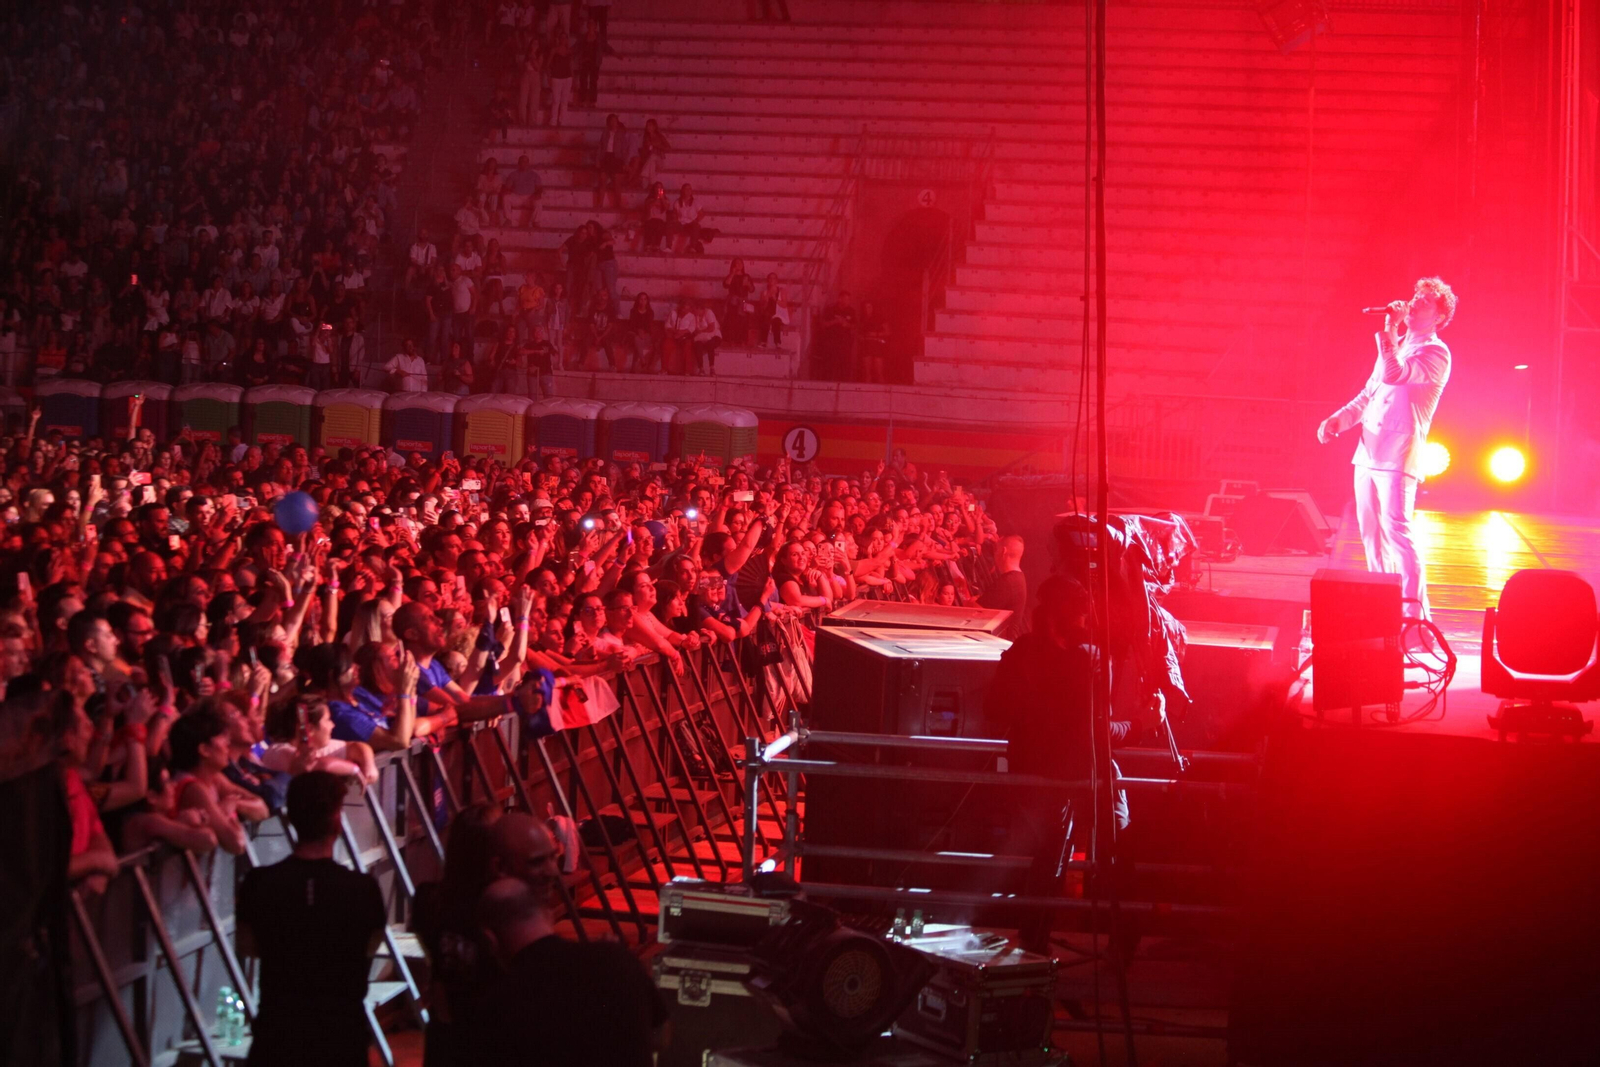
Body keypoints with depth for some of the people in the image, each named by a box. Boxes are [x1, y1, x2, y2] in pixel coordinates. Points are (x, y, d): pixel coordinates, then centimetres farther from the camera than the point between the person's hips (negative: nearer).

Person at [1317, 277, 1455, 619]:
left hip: (1398, 456, -9)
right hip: (1369, 453, 9)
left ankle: (1414, 611, -16)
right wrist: (1338, 419, 11)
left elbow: (1393, 375, -23)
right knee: (1371, 533, 10)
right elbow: (1369, 394, 25)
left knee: (1396, 531, -16)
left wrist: (1389, 329, -20)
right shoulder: (1398, 346, 23)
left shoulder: (1435, 353, -5)